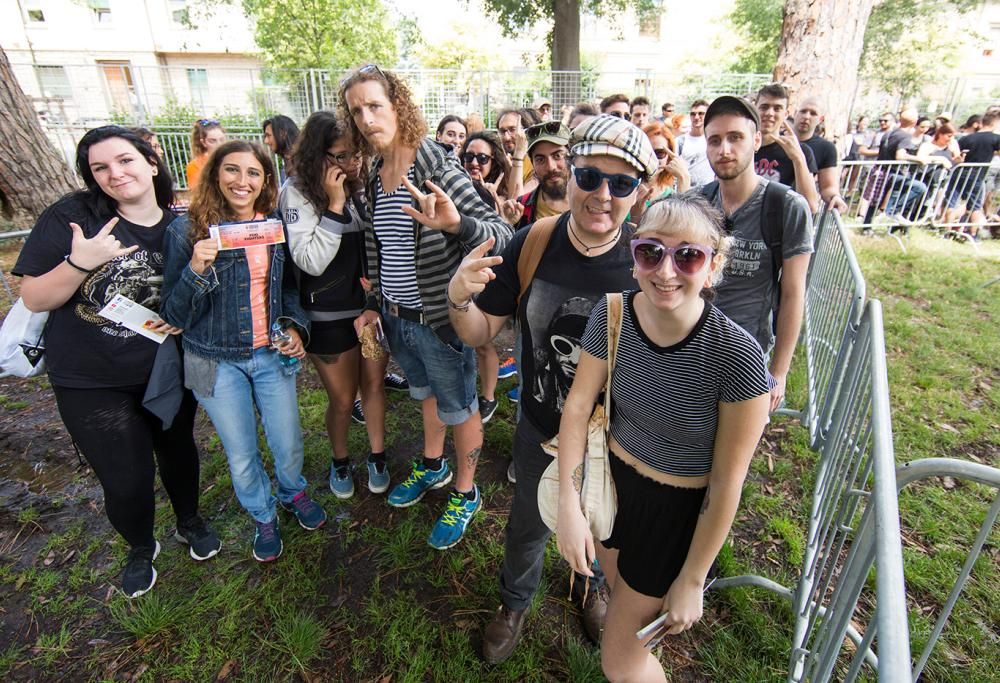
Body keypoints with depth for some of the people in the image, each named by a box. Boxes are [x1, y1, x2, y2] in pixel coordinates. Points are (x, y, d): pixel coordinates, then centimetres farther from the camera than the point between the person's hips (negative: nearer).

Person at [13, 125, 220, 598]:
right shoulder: (71, 216, -13)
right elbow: (34, 299, -12)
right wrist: (80, 263, -29)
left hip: (168, 371, 2)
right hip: (91, 381, -2)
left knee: (177, 450, 20)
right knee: (127, 481, 4)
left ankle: (190, 522, 49)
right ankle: (140, 548, 37)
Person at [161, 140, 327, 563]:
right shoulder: (187, 229, -12)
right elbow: (173, 314, -12)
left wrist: (294, 326, -7)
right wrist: (197, 270, -29)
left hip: (272, 354, 2)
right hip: (217, 362, -2)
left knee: (288, 445, 13)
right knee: (242, 456, 14)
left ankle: (293, 492, 46)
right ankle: (262, 516, 41)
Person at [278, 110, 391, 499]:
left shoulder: (365, 186, -1)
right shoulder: (297, 193, -11)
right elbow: (310, 260, -20)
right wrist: (335, 205, -22)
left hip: (374, 305, 3)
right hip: (330, 316, -3)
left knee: (374, 384, 14)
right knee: (343, 399, 11)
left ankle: (376, 457, 35)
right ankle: (340, 461, 38)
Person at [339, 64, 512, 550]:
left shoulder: (436, 168, -17)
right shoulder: (373, 177, 5)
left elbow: (501, 233, -23)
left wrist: (456, 224, -42)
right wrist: (374, 304, 13)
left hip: (440, 318, -7)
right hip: (396, 318, 7)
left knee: (459, 408, 11)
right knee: (426, 395, 26)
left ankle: (464, 494, 33)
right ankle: (432, 467, 50)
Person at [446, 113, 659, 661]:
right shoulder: (531, 245, -18)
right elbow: (481, 334, -10)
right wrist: (458, 298, -31)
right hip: (541, 429, 1)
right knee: (528, 525, 24)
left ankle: (594, 585, 64)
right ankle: (515, 602, 57)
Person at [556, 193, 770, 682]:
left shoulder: (736, 356, -29)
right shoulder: (612, 315, -18)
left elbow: (727, 482, -21)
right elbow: (577, 405, -11)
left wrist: (692, 580, -11)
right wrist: (569, 506, -16)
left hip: (677, 508, -4)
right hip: (610, 475, 4)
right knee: (617, 585, 33)